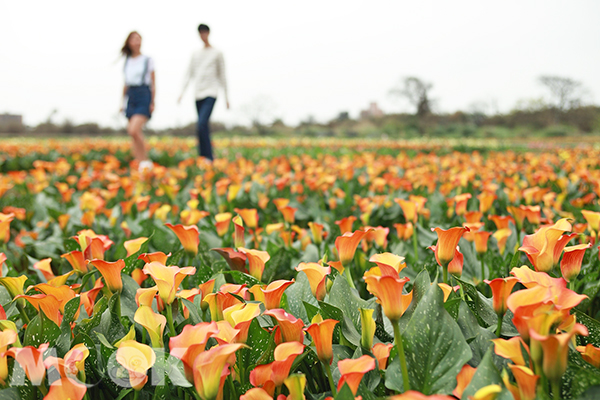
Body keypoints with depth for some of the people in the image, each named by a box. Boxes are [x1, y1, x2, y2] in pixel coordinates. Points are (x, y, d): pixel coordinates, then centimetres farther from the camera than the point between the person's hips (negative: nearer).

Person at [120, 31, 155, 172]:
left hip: (144, 95, -5)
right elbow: (126, 83, 18)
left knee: (134, 130, -20)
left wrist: (153, 102, -6)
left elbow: (153, 82, 1)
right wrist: (122, 102, 14)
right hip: (131, 97, 5)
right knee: (135, 134, 2)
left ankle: (145, 162, -7)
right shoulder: (127, 62, 14)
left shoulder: (147, 60, 3)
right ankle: (140, 165, 6)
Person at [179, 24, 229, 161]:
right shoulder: (195, 53, 16)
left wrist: (226, 97, 4)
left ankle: (207, 157, -18)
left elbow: (222, 76, 6)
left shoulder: (217, 53, 4)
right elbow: (189, 74, 15)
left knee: (202, 124, -21)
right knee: (204, 128, 6)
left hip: (211, 94, -5)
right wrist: (182, 93, 5)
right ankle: (208, 159, 13)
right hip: (198, 94, 5)